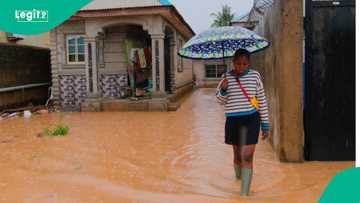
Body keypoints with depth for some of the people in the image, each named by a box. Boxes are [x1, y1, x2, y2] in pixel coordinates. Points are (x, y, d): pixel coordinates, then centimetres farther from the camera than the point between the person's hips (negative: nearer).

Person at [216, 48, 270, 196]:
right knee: (237, 154, 17)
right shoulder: (227, 76, 1)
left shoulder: (254, 75, -3)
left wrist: (265, 124, 3)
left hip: (251, 119, -2)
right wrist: (222, 89, -15)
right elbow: (222, 101, 8)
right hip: (233, 120, 2)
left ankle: (244, 193, -2)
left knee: (247, 157, -7)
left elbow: (262, 101, 3)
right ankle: (239, 177, 44)